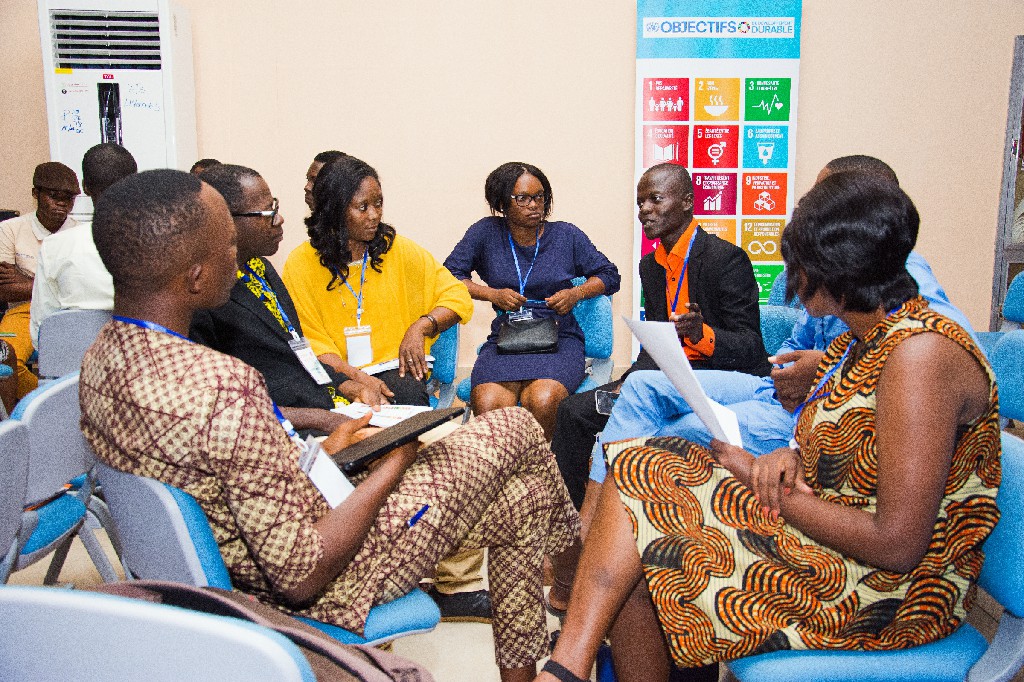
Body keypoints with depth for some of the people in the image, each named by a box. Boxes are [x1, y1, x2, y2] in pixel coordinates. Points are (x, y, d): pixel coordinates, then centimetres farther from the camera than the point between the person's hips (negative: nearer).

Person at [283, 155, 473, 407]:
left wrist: (420, 327, -12)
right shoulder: (300, 264, 0)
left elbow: (458, 297, 7)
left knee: (407, 391, -32)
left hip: (393, 368, 2)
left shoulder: (397, 249, 5)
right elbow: (311, 341, -4)